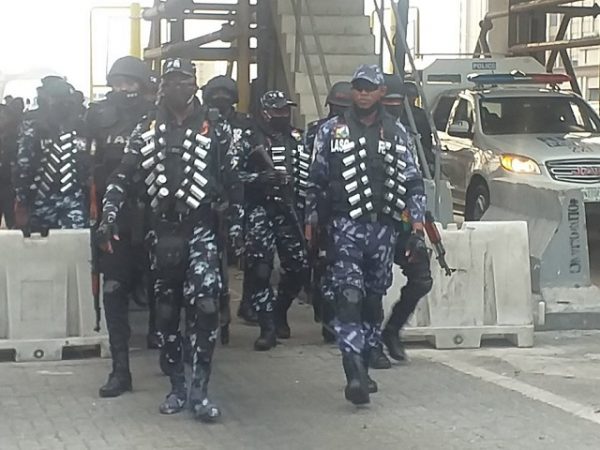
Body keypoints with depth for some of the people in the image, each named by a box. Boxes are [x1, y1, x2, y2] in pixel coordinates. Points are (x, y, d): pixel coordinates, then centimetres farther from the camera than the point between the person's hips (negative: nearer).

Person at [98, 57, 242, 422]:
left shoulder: (213, 127, 4)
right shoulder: (147, 129, 10)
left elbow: (233, 177, 5)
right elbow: (124, 176, 6)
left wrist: (237, 221, 0)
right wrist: (110, 214, -6)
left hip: (202, 227, -3)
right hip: (163, 230, 3)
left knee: (205, 305, -18)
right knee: (167, 310, 9)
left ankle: (199, 389, -12)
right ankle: (177, 387, 20)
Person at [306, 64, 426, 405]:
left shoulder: (397, 133, 10)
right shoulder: (332, 131, 6)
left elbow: (414, 182, 9)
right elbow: (316, 181, 9)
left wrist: (417, 224, 1)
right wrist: (311, 222, 6)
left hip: (384, 227, 3)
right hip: (347, 225, -2)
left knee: (374, 300, 9)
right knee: (350, 296, -15)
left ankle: (363, 368, 21)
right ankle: (355, 374, -22)